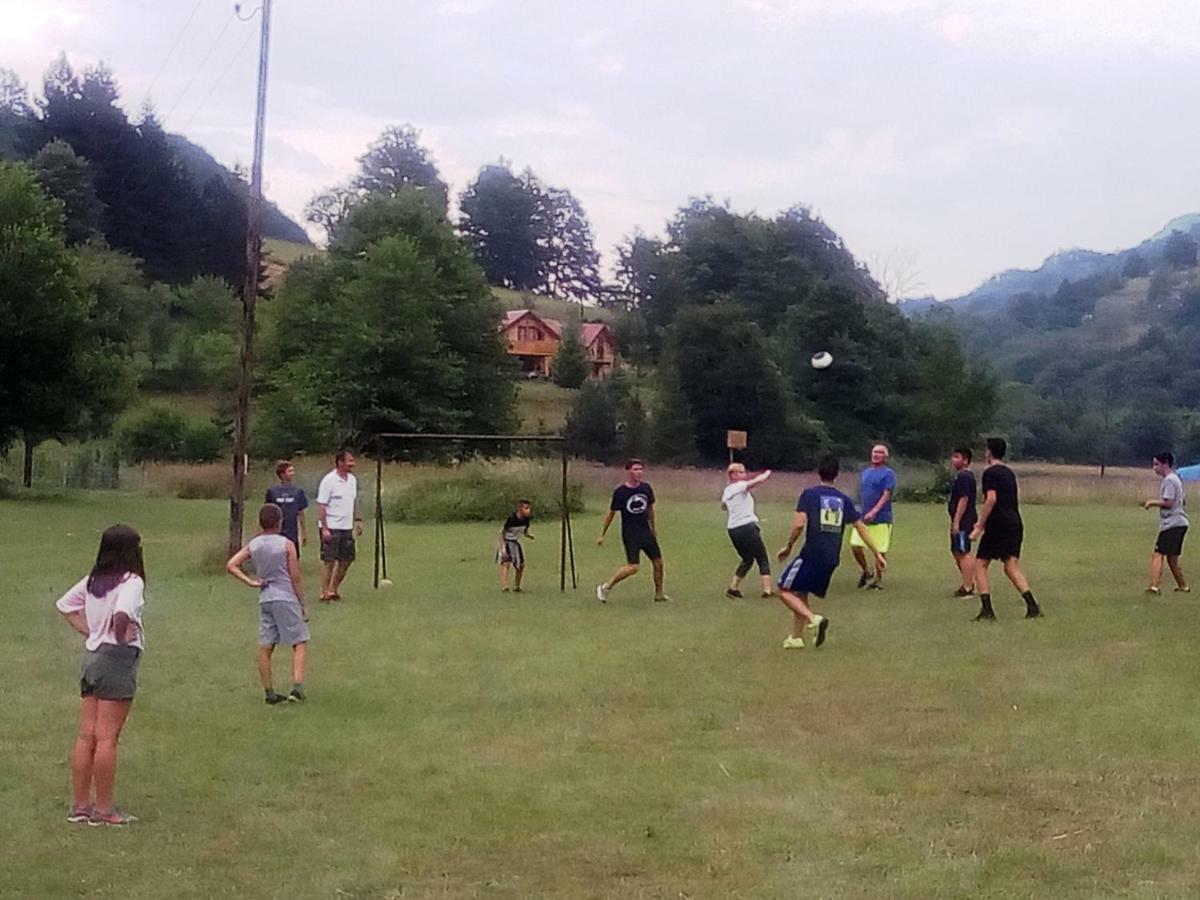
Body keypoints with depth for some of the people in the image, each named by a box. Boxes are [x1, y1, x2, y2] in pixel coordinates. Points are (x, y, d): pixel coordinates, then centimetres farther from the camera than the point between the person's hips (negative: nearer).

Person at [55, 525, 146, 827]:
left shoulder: (93, 580, 10)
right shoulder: (131, 582, -14)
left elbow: (65, 604, 19)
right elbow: (122, 613, -32)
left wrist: (90, 632, 13)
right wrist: (121, 635, -13)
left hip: (92, 655, 8)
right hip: (118, 658, -8)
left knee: (86, 736, 10)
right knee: (107, 738, -3)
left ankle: (80, 805, 16)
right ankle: (103, 809, 2)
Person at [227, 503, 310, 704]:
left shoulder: (253, 545, 5)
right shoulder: (287, 545, -8)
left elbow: (231, 565, -1)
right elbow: (295, 578, -7)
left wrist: (250, 582, 0)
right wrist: (303, 605, 1)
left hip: (265, 599, 5)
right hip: (286, 598, -5)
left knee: (265, 648, 7)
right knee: (300, 643, 2)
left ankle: (269, 693, 10)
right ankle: (297, 687, -11)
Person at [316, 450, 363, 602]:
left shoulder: (352, 479, 10)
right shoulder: (329, 480, -13)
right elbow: (321, 505, -14)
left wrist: (357, 520, 14)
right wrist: (324, 528, -19)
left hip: (347, 527, 7)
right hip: (331, 528, -7)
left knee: (346, 560, 9)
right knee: (329, 561, -3)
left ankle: (333, 589, 23)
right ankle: (324, 593, 4)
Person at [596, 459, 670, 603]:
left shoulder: (646, 488, 2)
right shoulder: (620, 492, -12)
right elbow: (611, 513, -4)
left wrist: (653, 528, 26)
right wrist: (602, 535, 0)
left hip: (646, 532, 6)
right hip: (630, 535, -6)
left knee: (658, 563, 6)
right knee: (632, 567, -16)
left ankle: (659, 594, 24)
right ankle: (605, 588, -2)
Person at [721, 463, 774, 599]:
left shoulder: (727, 490, 16)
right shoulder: (740, 486, -6)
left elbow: (724, 506, 35)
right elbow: (758, 480, -20)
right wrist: (767, 473, 0)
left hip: (733, 529, 8)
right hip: (747, 526, -8)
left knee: (747, 559, 23)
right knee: (763, 559, -1)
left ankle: (733, 588, 17)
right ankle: (767, 590, -12)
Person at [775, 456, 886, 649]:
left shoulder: (809, 494, -5)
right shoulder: (844, 499, 10)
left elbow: (799, 523, -16)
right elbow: (861, 527, 9)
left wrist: (788, 546, -3)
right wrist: (877, 553, 12)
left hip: (811, 555, -6)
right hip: (832, 558, 6)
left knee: (785, 590, 3)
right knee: (801, 594, 20)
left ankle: (813, 619, -16)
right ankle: (796, 638, 20)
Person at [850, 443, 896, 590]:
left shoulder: (888, 473, -5)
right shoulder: (865, 472, 16)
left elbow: (886, 495, -14)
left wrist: (874, 512, -24)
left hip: (881, 518, -6)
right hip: (864, 517, 6)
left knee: (880, 550, -1)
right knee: (855, 545, -4)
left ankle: (878, 579, 15)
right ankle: (866, 572, 18)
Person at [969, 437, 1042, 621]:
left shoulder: (990, 472, -8)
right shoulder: (1009, 473, 18)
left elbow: (991, 499, -19)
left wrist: (979, 526, -17)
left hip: (997, 526, -7)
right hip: (1015, 524, 7)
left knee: (980, 565, 2)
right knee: (1012, 567, 7)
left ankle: (987, 610, -5)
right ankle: (1032, 606, -6)